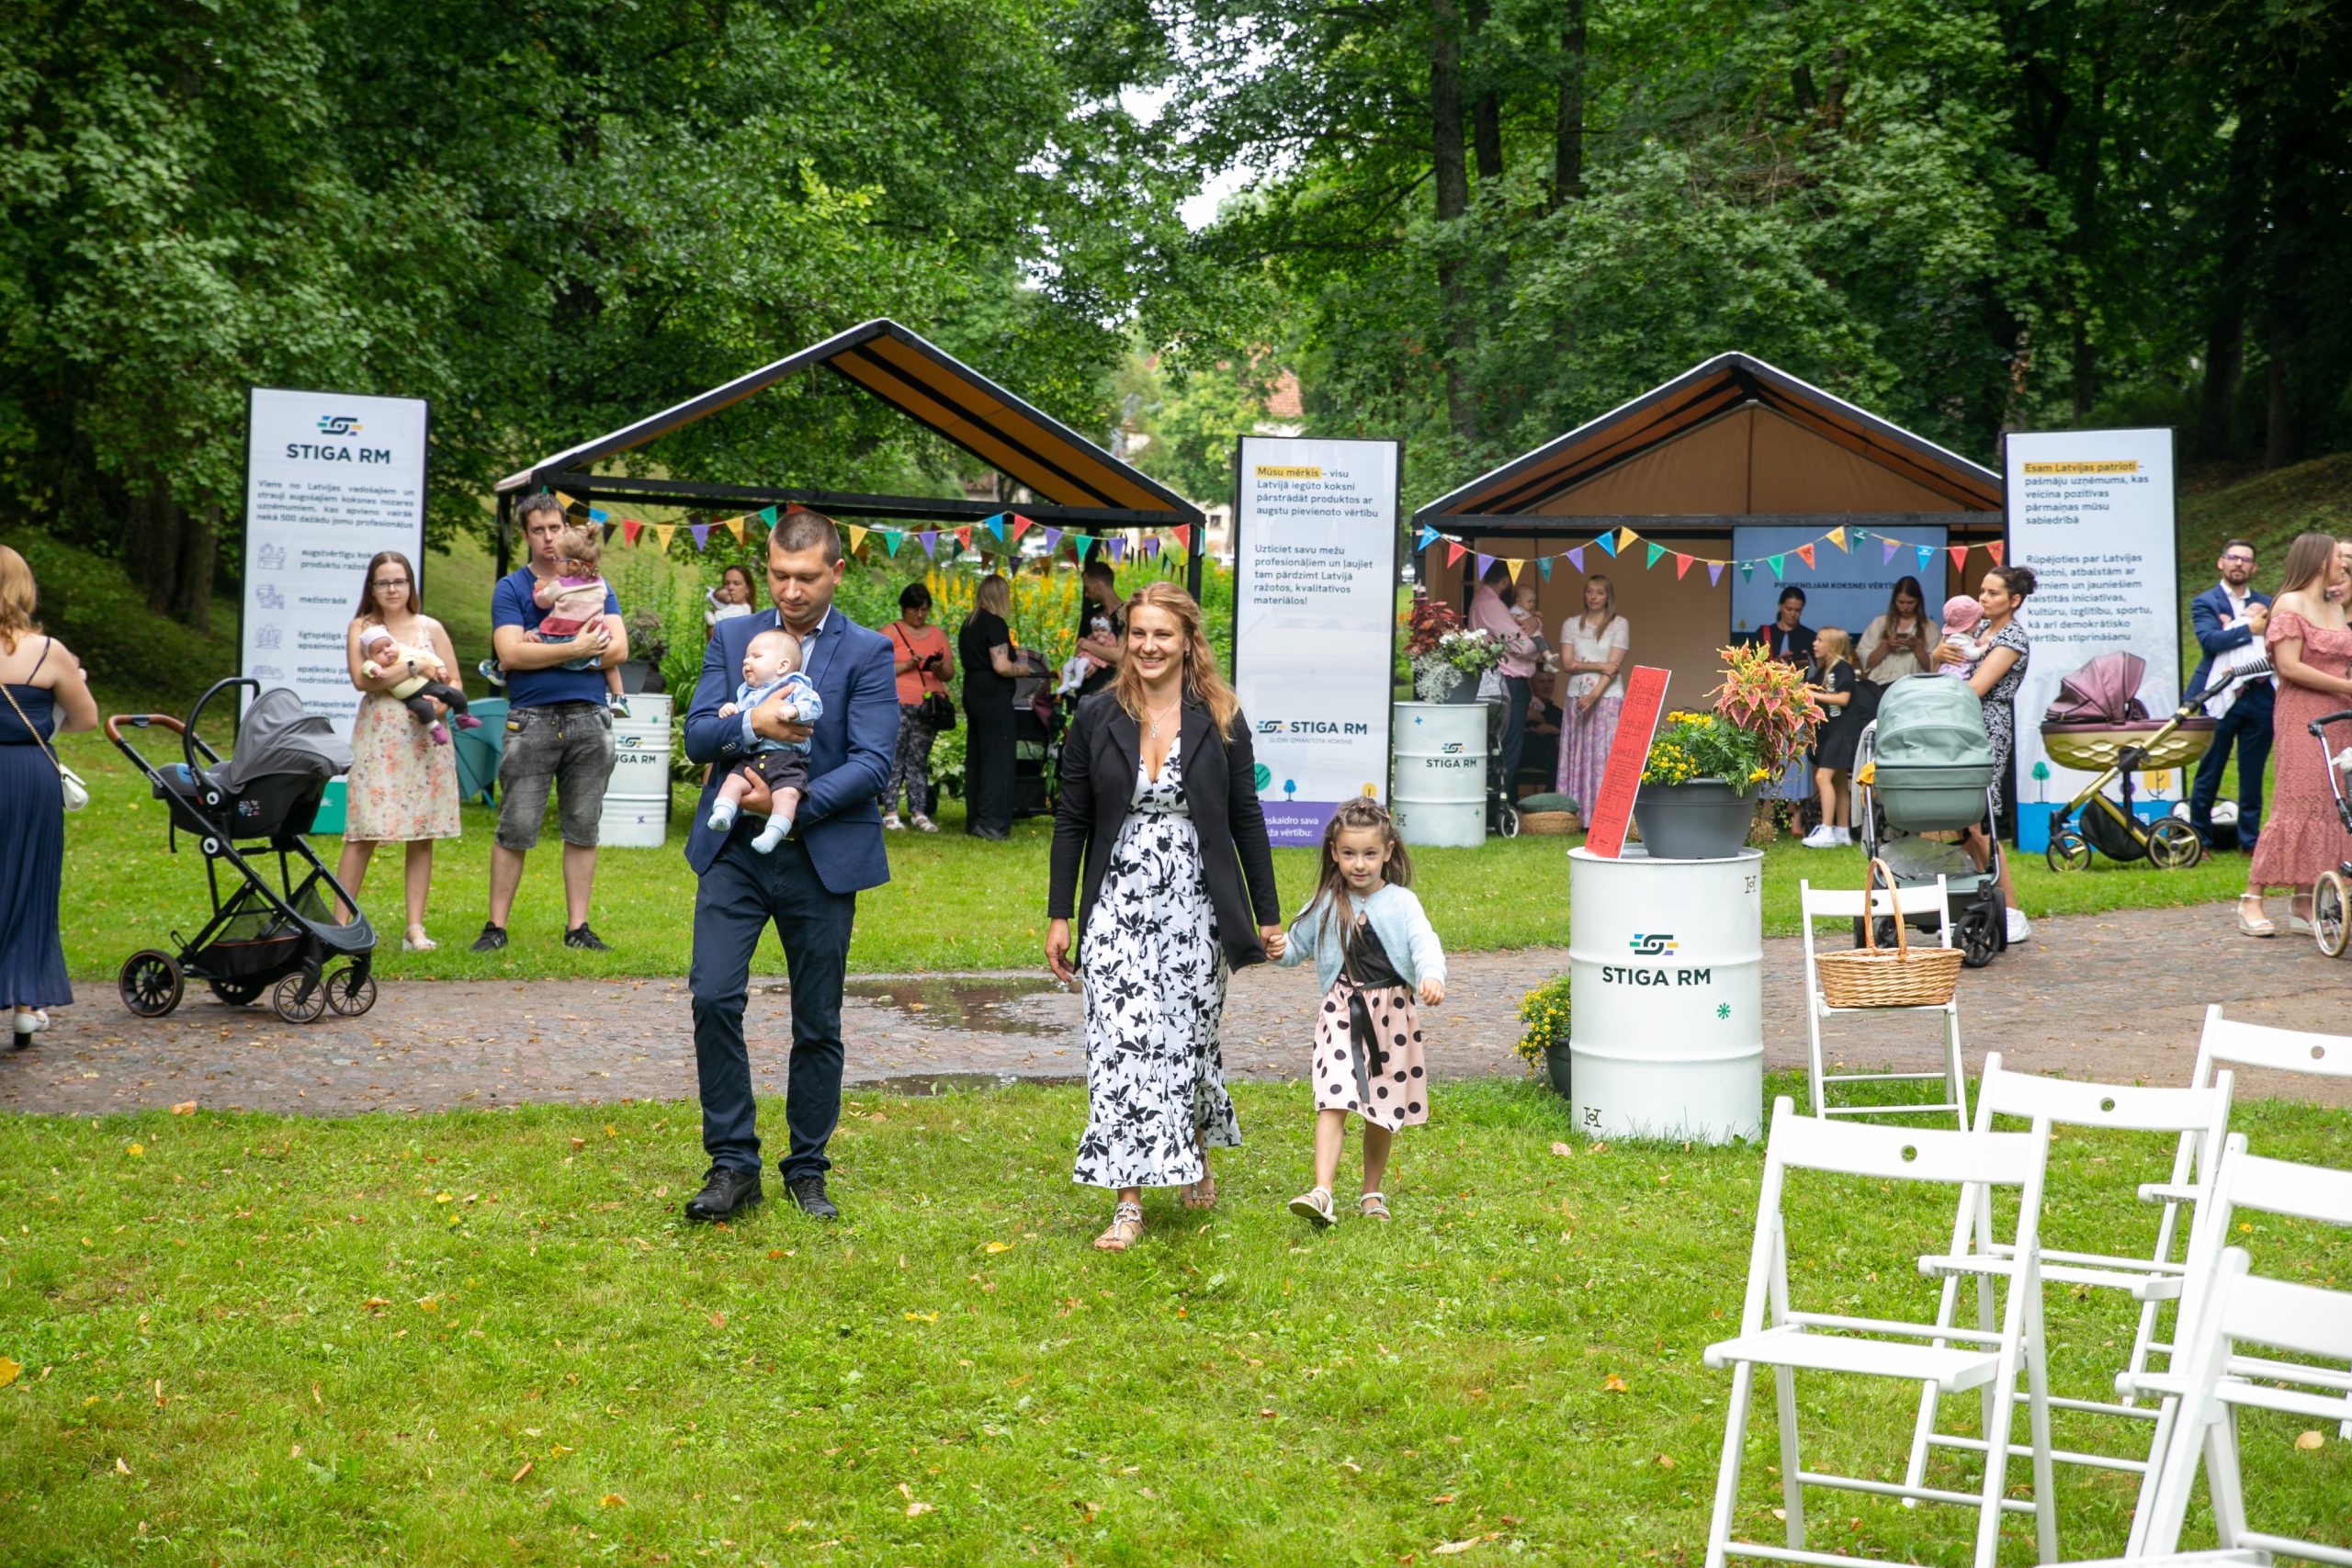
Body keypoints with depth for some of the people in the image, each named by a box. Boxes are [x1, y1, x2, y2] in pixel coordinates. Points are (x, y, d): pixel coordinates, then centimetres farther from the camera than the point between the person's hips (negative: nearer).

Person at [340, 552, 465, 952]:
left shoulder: (430, 628, 11)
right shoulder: (360, 628, 8)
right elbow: (361, 679, -7)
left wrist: (437, 703, -13)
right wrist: (413, 670, -13)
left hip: (425, 735, 2)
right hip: (377, 735, -2)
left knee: (421, 835, 0)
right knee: (364, 831, -8)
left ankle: (415, 927, 3)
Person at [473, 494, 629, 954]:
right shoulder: (510, 588, 6)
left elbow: (618, 649, -1)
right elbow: (509, 654, -9)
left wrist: (541, 650, -7)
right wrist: (575, 648, -13)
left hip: (589, 718, 2)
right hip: (531, 720, -2)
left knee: (582, 829, 5)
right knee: (515, 829, -3)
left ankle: (577, 926, 10)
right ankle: (496, 925, 5)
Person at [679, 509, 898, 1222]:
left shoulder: (867, 653, -1)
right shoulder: (731, 637, 8)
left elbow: (873, 762, -10)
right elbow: (697, 735, 1)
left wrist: (794, 807, -20)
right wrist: (752, 723, -19)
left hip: (821, 855, -1)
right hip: (733, 849, 2)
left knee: (817, 1023, 6)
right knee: (713, 997, -11)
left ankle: (807, 1170, 20)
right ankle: (732, 1164, 1)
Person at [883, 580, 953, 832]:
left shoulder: (937, 634, 19)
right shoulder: (891, 632, 6)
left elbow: (950, 673, 17)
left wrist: (939, 669, -4)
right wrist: (907, 665, -13)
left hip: (929, 705, 4)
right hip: (898, 705, -4)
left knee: (919, 760, 2)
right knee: (895, 757, -7)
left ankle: (919, 812, 3)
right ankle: (890, 811, -6)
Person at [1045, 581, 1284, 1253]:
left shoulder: (1220, 719, 1)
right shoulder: (1096, 718, 2)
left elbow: (1246, 820, 5)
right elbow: (1071, 821, 5)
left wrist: (1267, 915, 5)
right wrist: (1059, 915, 2)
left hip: (1194, 906, 0)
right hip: (1119, 907, 0)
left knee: (1191, 1040, 8)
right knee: (1121, 1044, -8)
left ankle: (1197, 1157, 37)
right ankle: (1129, 1202, -3)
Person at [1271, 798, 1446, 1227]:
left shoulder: (1401, 902, 0)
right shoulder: (1326, 905, 6)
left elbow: (1424, 943, -15)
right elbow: (1298, 945, 18)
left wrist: (1431, 976, -35)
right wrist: (1277, 949, -5)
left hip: (1391, 1013, 0)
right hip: (1341, 1011, 0)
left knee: (1382, 1111, 10)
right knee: (1333, 1101, -16)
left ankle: (1372, 1193, 27)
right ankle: (1321, 1192, -25)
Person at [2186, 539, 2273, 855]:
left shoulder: (2266, 604, 16)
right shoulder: (2204, 602, 4)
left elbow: (2275, 645, 5)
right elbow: (2209, 640, -13)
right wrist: (2250, 628, -9)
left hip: (2258, 696, 3)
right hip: (2221, 698, -3)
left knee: (2253, 774, 6)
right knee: (2208, 773, 1)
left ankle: (2251, 839, 13)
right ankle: (2198, 839, 8)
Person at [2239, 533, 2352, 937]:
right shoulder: (2290, 605, -6)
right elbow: (2289, 667, -15)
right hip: (2301, 713, -8)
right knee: (2297, 802, -12)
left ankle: (2304, 904, 8)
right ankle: (2252, 900, -9)